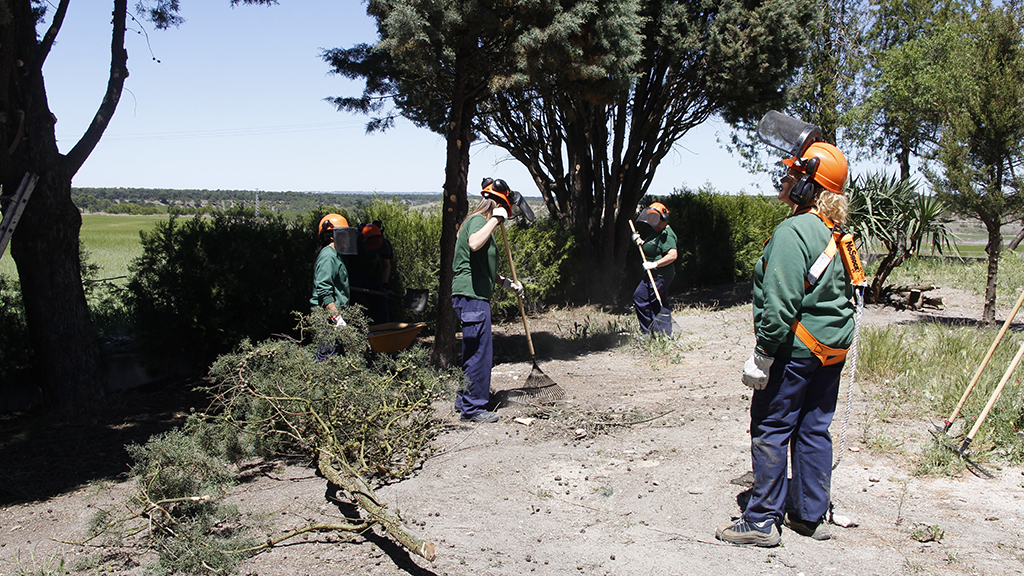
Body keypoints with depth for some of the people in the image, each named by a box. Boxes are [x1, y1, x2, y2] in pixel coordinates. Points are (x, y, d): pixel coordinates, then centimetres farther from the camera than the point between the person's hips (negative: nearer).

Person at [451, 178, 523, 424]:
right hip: (471, 295, -11)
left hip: (474, 295, 11)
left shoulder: (482, 221, 23)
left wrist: (507, 283, 29)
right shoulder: (478, 220, -9)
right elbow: (474, 244, -35)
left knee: (473, 351, 18)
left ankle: (465, 399, 28)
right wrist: (495, 219, -24)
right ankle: (473, 408, -1)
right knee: (479, 351, -7)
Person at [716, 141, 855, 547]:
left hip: (796, 347, -9)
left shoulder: (793, 232, -18)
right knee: (814, 429, 15)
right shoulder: (836, 233, 10)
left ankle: (762, 521, 6)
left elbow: (781, 303, -23)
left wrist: (762, 354, -19)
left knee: (770, 429, 0)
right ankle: (810, 514, 23)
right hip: (833, 346, 9)